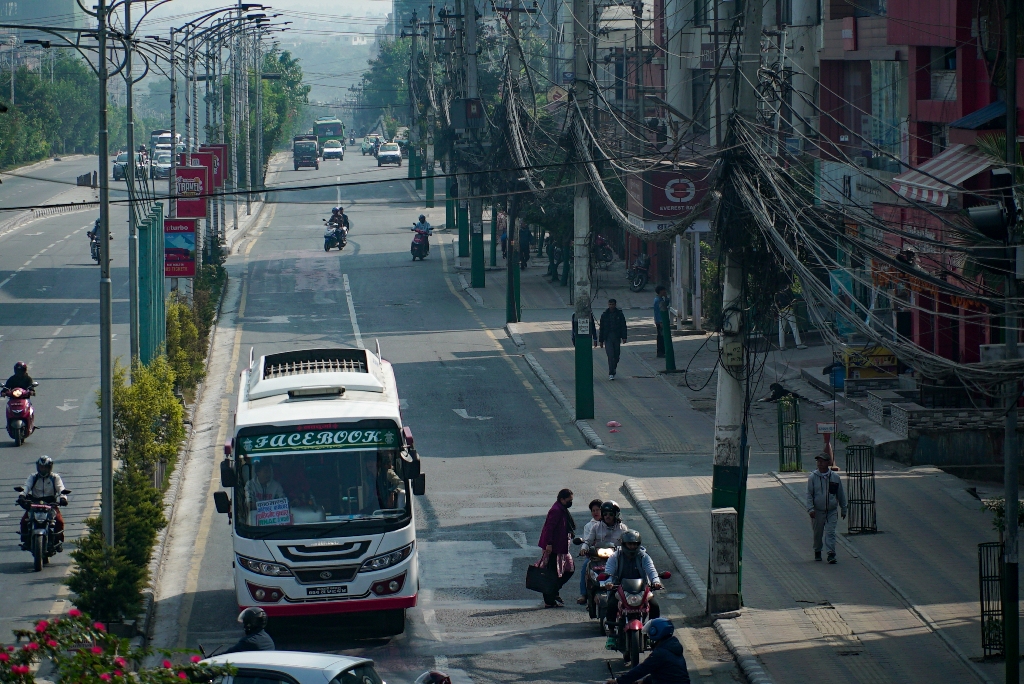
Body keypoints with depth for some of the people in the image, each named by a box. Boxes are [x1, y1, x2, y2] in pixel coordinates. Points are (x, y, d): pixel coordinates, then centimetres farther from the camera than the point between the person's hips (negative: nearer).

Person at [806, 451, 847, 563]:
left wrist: (843, 509, 14)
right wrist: (810, 509, -14)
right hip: (818, 511, 0)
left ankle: (831, 554, -12)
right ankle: (817, 552, 30)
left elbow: (841, 494, 10)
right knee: (818, 533, 11)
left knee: (830, 533, -9)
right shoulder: (812, 477, -3)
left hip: (832, 511, 0)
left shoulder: (835, 477, 1)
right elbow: (809, 494, -3)